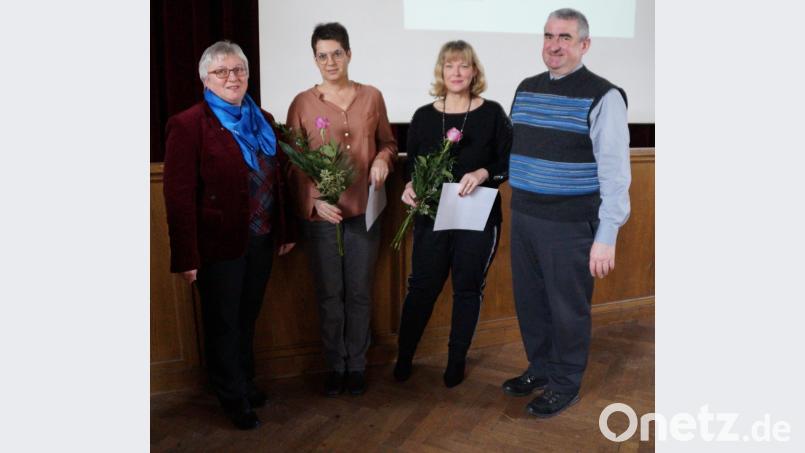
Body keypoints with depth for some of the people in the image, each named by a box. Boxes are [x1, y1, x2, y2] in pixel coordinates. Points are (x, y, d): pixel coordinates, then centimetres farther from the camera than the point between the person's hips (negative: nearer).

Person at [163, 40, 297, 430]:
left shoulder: (263, 121, 8)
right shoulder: (187, 124, -11)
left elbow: (278, 179, 12)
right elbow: (179, 195, -15)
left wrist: (286, 230, 11)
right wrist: (186, 256, -17)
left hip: (261, 240, 5)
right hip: (219, 245, -5)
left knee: (247, 318, 19)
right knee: (223, 324, 11)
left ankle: (245, 383, 39)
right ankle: (234, 397, 29)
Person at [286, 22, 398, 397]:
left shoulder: (372, 97, 4)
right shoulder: (302, 103, -1)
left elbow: (388, 142, 14)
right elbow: (293, 164, -1)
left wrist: (382, 159, -8)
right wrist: (314, 201, -14)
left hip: (364, 211, 1)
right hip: (320, 214, -1)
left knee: (359, 293, 9)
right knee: (329, 295, 8)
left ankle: (357, 365, 26)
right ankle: (335, 366, 26)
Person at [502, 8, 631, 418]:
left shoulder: (603, 97, -11)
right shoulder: (526, 89, 9)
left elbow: (615, 173, -13)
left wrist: (606, 236, -17)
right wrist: (518, 209, 16)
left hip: (570, 226, -6)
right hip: (523, 218, 6)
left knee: (567, 309, 7)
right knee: (529, 301, 17)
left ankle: (565, 384, 28)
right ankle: (540, 368, 38)